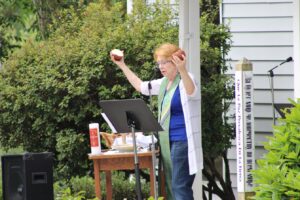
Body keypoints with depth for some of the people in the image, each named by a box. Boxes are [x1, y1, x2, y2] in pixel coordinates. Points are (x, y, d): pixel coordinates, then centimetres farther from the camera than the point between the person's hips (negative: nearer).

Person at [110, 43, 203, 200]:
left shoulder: (185, 80, -12)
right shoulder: (164, 83, 15)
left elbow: (191, 91, -36)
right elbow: (140, 86, 30)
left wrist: (182, 70, -54)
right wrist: (122, 65, 27)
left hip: (182, 141, -9)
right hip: (167, 142, 9)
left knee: (180, 187, -14)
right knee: (170, 187, 9)